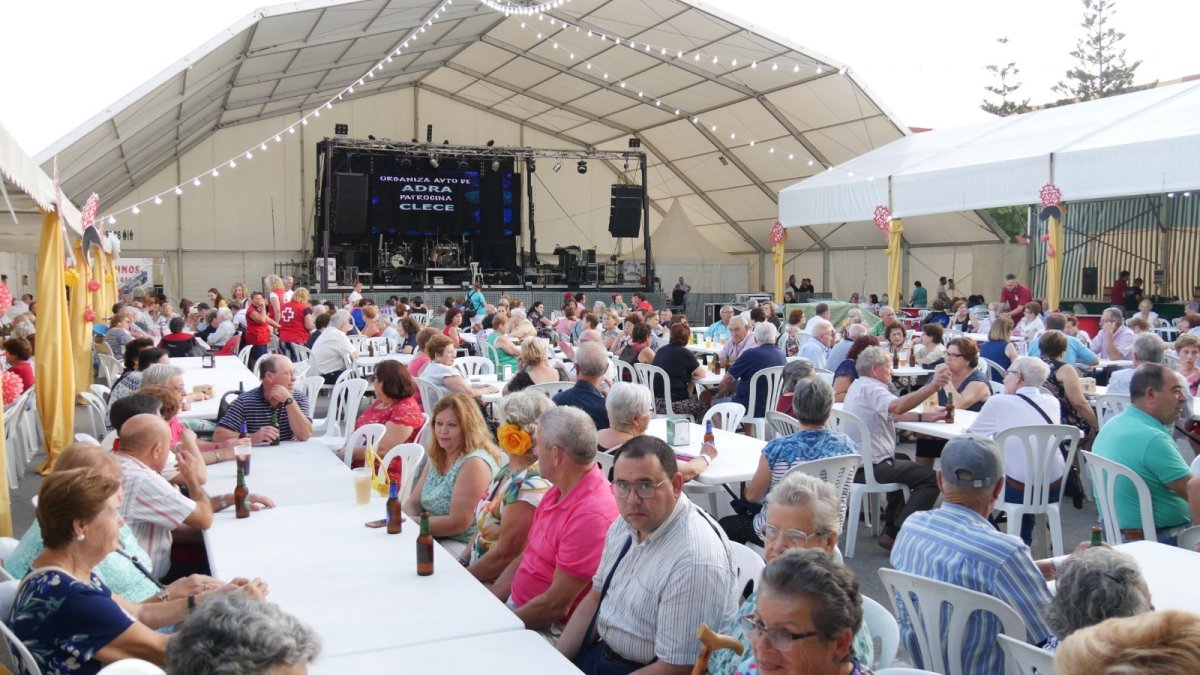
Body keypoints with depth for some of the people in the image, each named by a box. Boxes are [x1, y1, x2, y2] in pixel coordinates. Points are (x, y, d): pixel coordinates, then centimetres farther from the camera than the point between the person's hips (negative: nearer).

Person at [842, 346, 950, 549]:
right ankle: (895, 534, -12)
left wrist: (924, 417, 5)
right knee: (931, 479, -9)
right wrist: (933, 386, -39)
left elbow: (891, 414, 16)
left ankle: (891, 523, 34)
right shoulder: (871, 388, -17)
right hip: (870, 467, -11)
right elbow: (897, 406, -38)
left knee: (903, 461, 35)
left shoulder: (859, 385, 15)